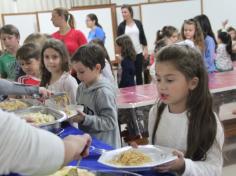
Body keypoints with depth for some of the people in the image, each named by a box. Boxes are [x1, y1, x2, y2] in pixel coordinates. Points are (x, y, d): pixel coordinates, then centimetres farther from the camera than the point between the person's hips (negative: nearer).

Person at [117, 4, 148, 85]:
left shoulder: (138, 23, 3)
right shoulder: (121, 26, -2)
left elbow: (143, 37, 8)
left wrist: (145, 49, 4)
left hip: (139, 53, 2)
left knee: (139, 73, 8)